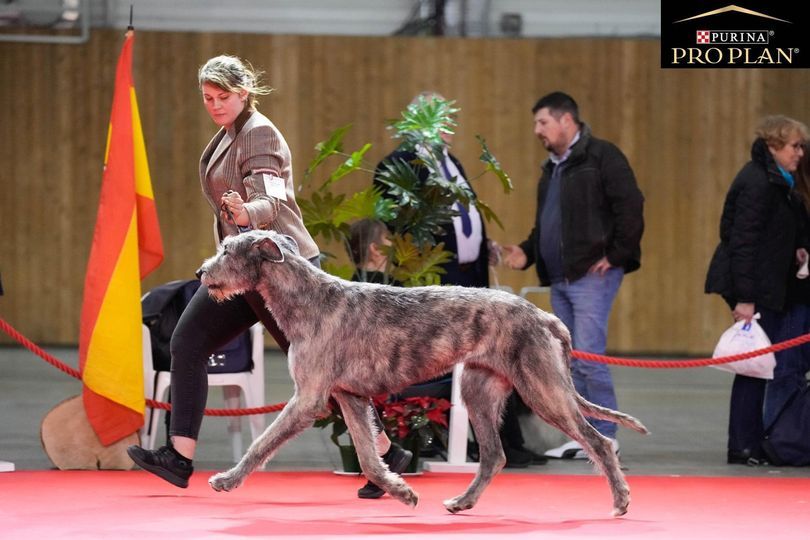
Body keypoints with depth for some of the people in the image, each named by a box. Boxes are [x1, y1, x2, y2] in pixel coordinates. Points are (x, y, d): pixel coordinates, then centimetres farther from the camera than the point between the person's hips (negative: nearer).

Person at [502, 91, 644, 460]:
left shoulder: (601, 157, -8)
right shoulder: (552, 167, 20)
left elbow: (631, 207, -15)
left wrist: (615, 256, -14)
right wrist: (527, 252, 11)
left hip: (592, 275, -9)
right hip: (559, 279, 9)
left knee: (588, 356, -12)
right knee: (571, 363, 9)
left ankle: (605, 437, -6)